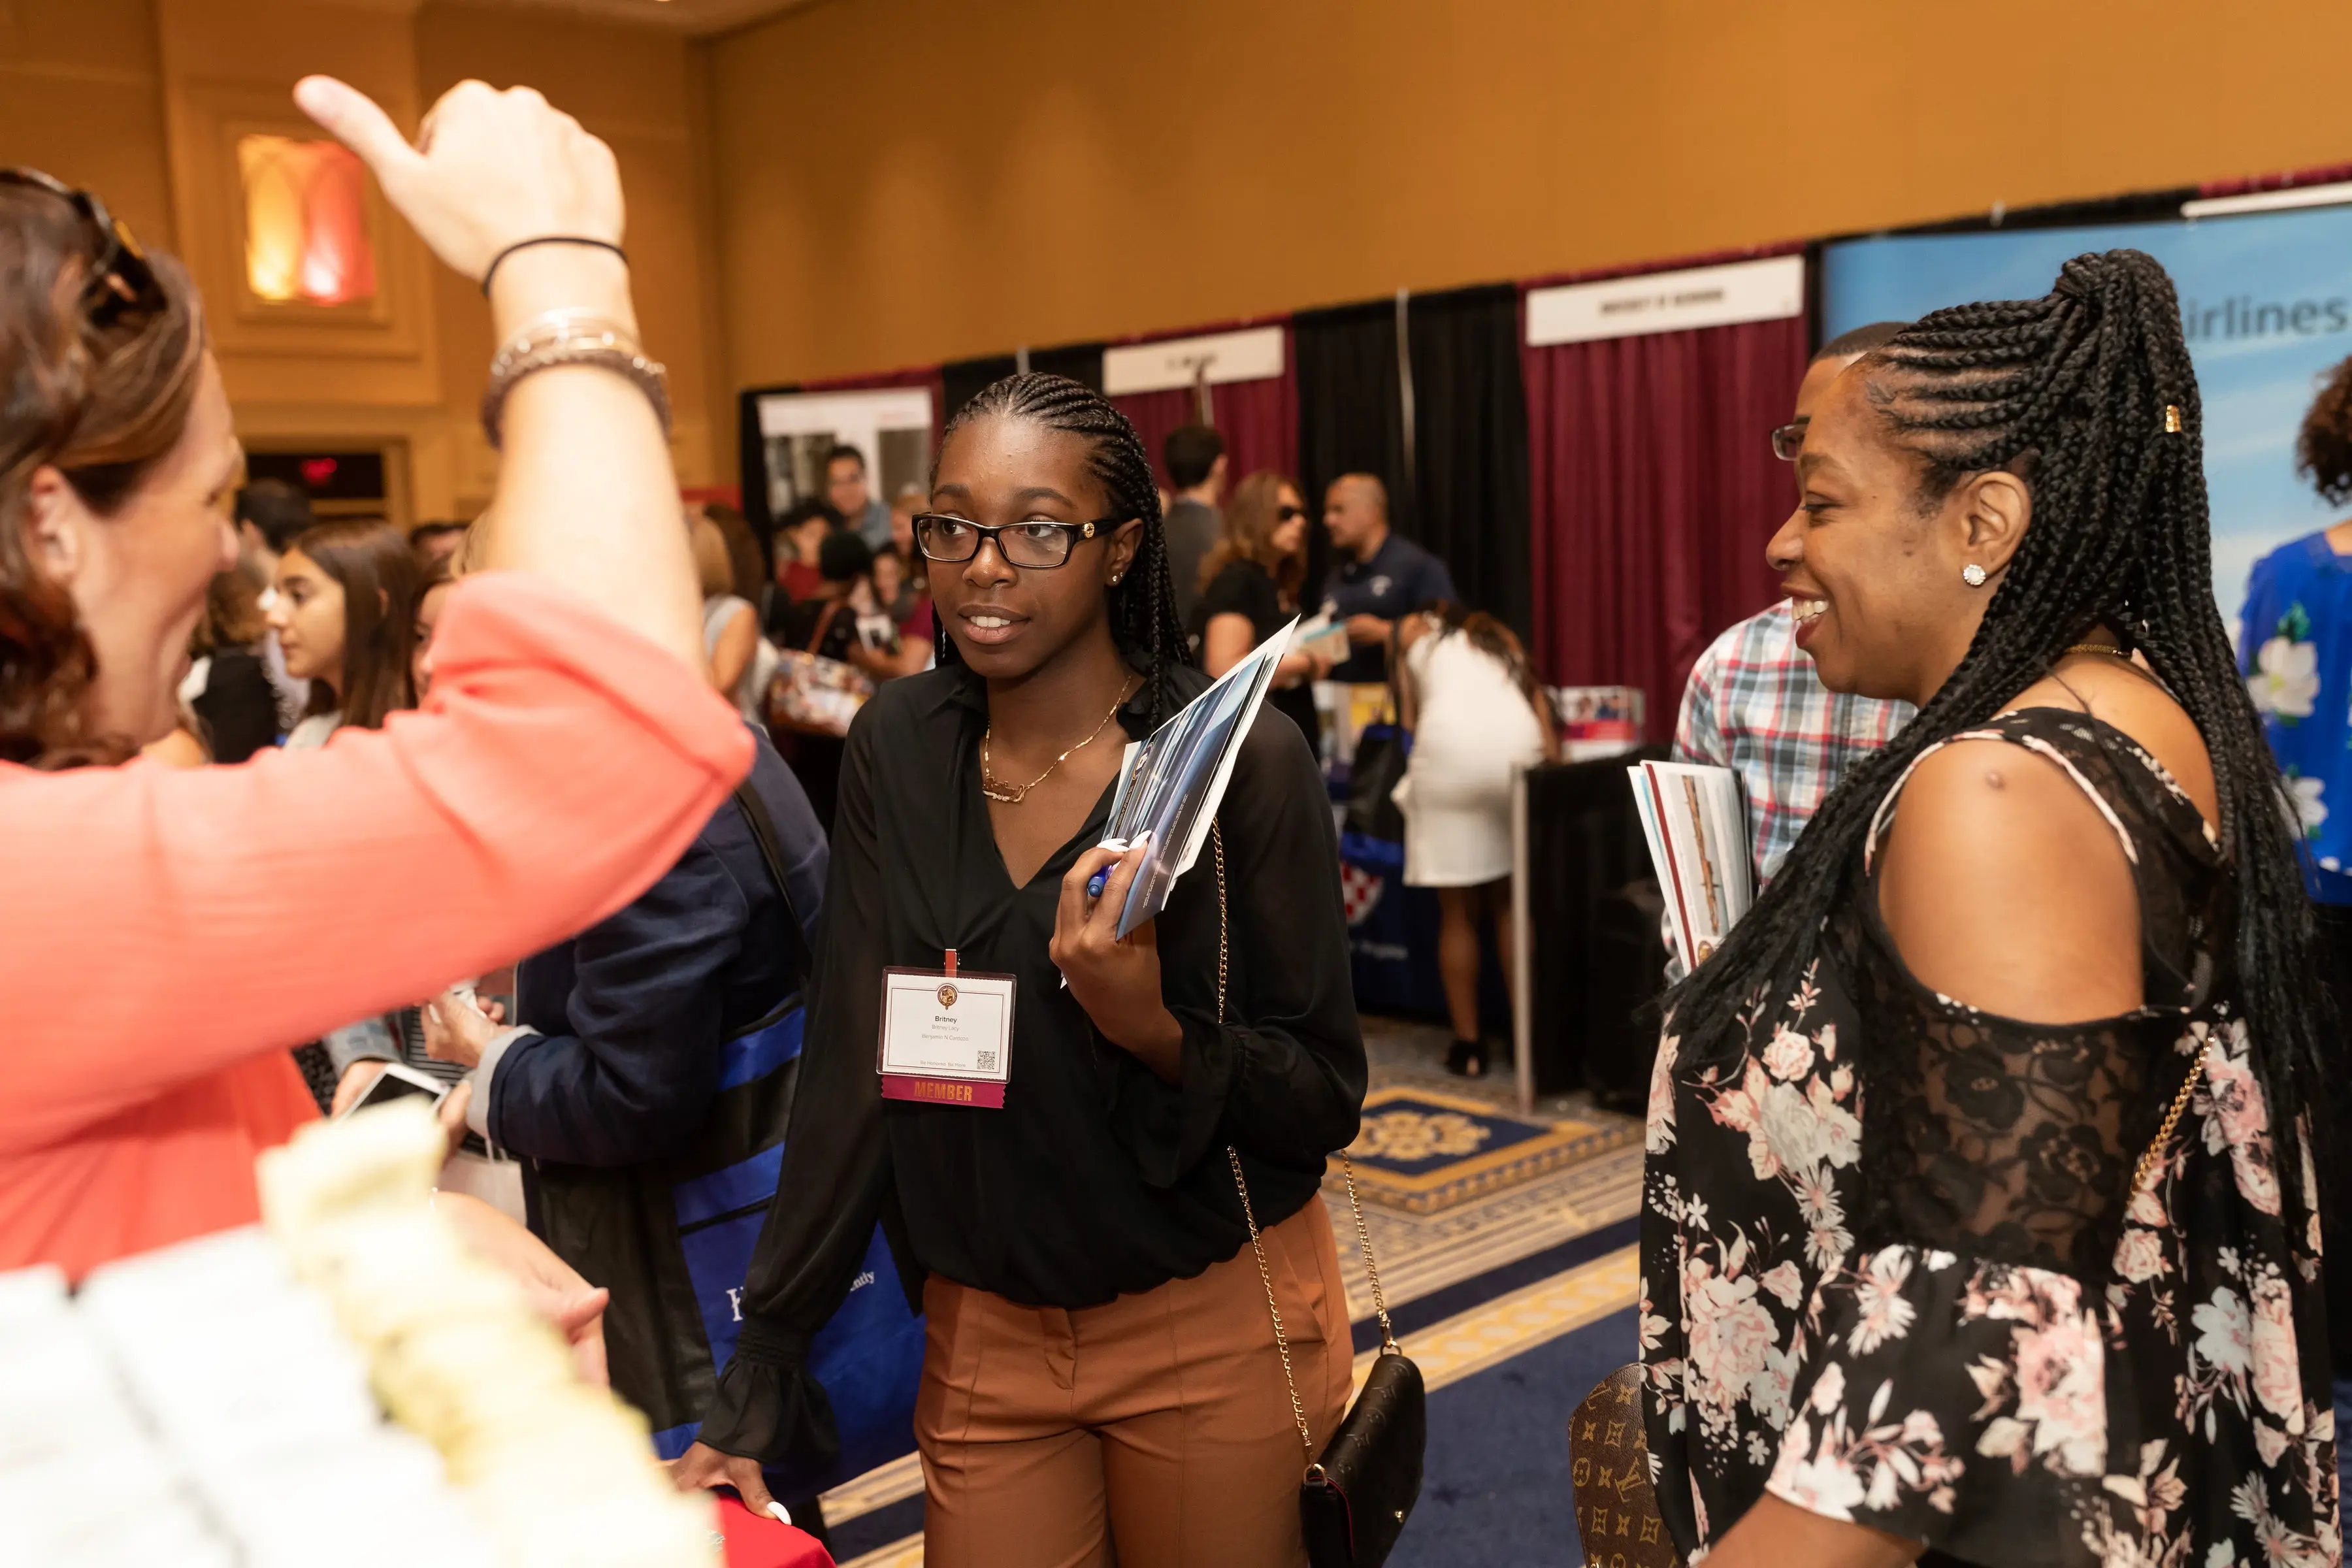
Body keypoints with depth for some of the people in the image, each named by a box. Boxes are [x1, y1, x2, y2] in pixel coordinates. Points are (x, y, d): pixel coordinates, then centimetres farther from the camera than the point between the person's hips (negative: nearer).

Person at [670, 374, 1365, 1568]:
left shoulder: (1244, 759, -13)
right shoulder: (898, 746, -2)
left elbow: (1327, 1101, -10)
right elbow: (852, 1070, -2)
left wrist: (1154, 1032, -29)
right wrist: (753, 1388, -4)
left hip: (1215, 1329, -3)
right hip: (982, 1334, 3)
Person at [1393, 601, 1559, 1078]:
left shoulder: (1414, 629, 28)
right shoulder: (1501, 636, 34)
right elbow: (1538, 701, 20)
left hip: (1451, 749, -3)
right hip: (1518, 749, 3)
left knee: (1457, 912, 7)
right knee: (1511, 903, 17)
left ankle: (1468, 1045, 8)